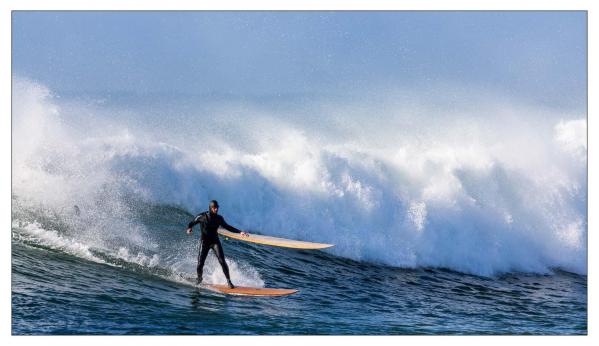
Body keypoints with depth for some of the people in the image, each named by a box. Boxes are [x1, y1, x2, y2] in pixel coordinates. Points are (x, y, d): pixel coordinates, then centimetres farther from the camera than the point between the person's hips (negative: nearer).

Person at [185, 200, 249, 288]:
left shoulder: (219, 218, -3)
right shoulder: (202, 216, -11)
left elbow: (227, 227, 10)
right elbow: (191, 223, 2)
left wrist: (240, 232, 4)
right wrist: (188, 229, -17)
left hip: (215, 242, 1)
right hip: (204, 242, -1)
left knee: (222, 261, -16)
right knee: (200, 264, -6)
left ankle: (228, 280, -10)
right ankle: (199, 278, 26)